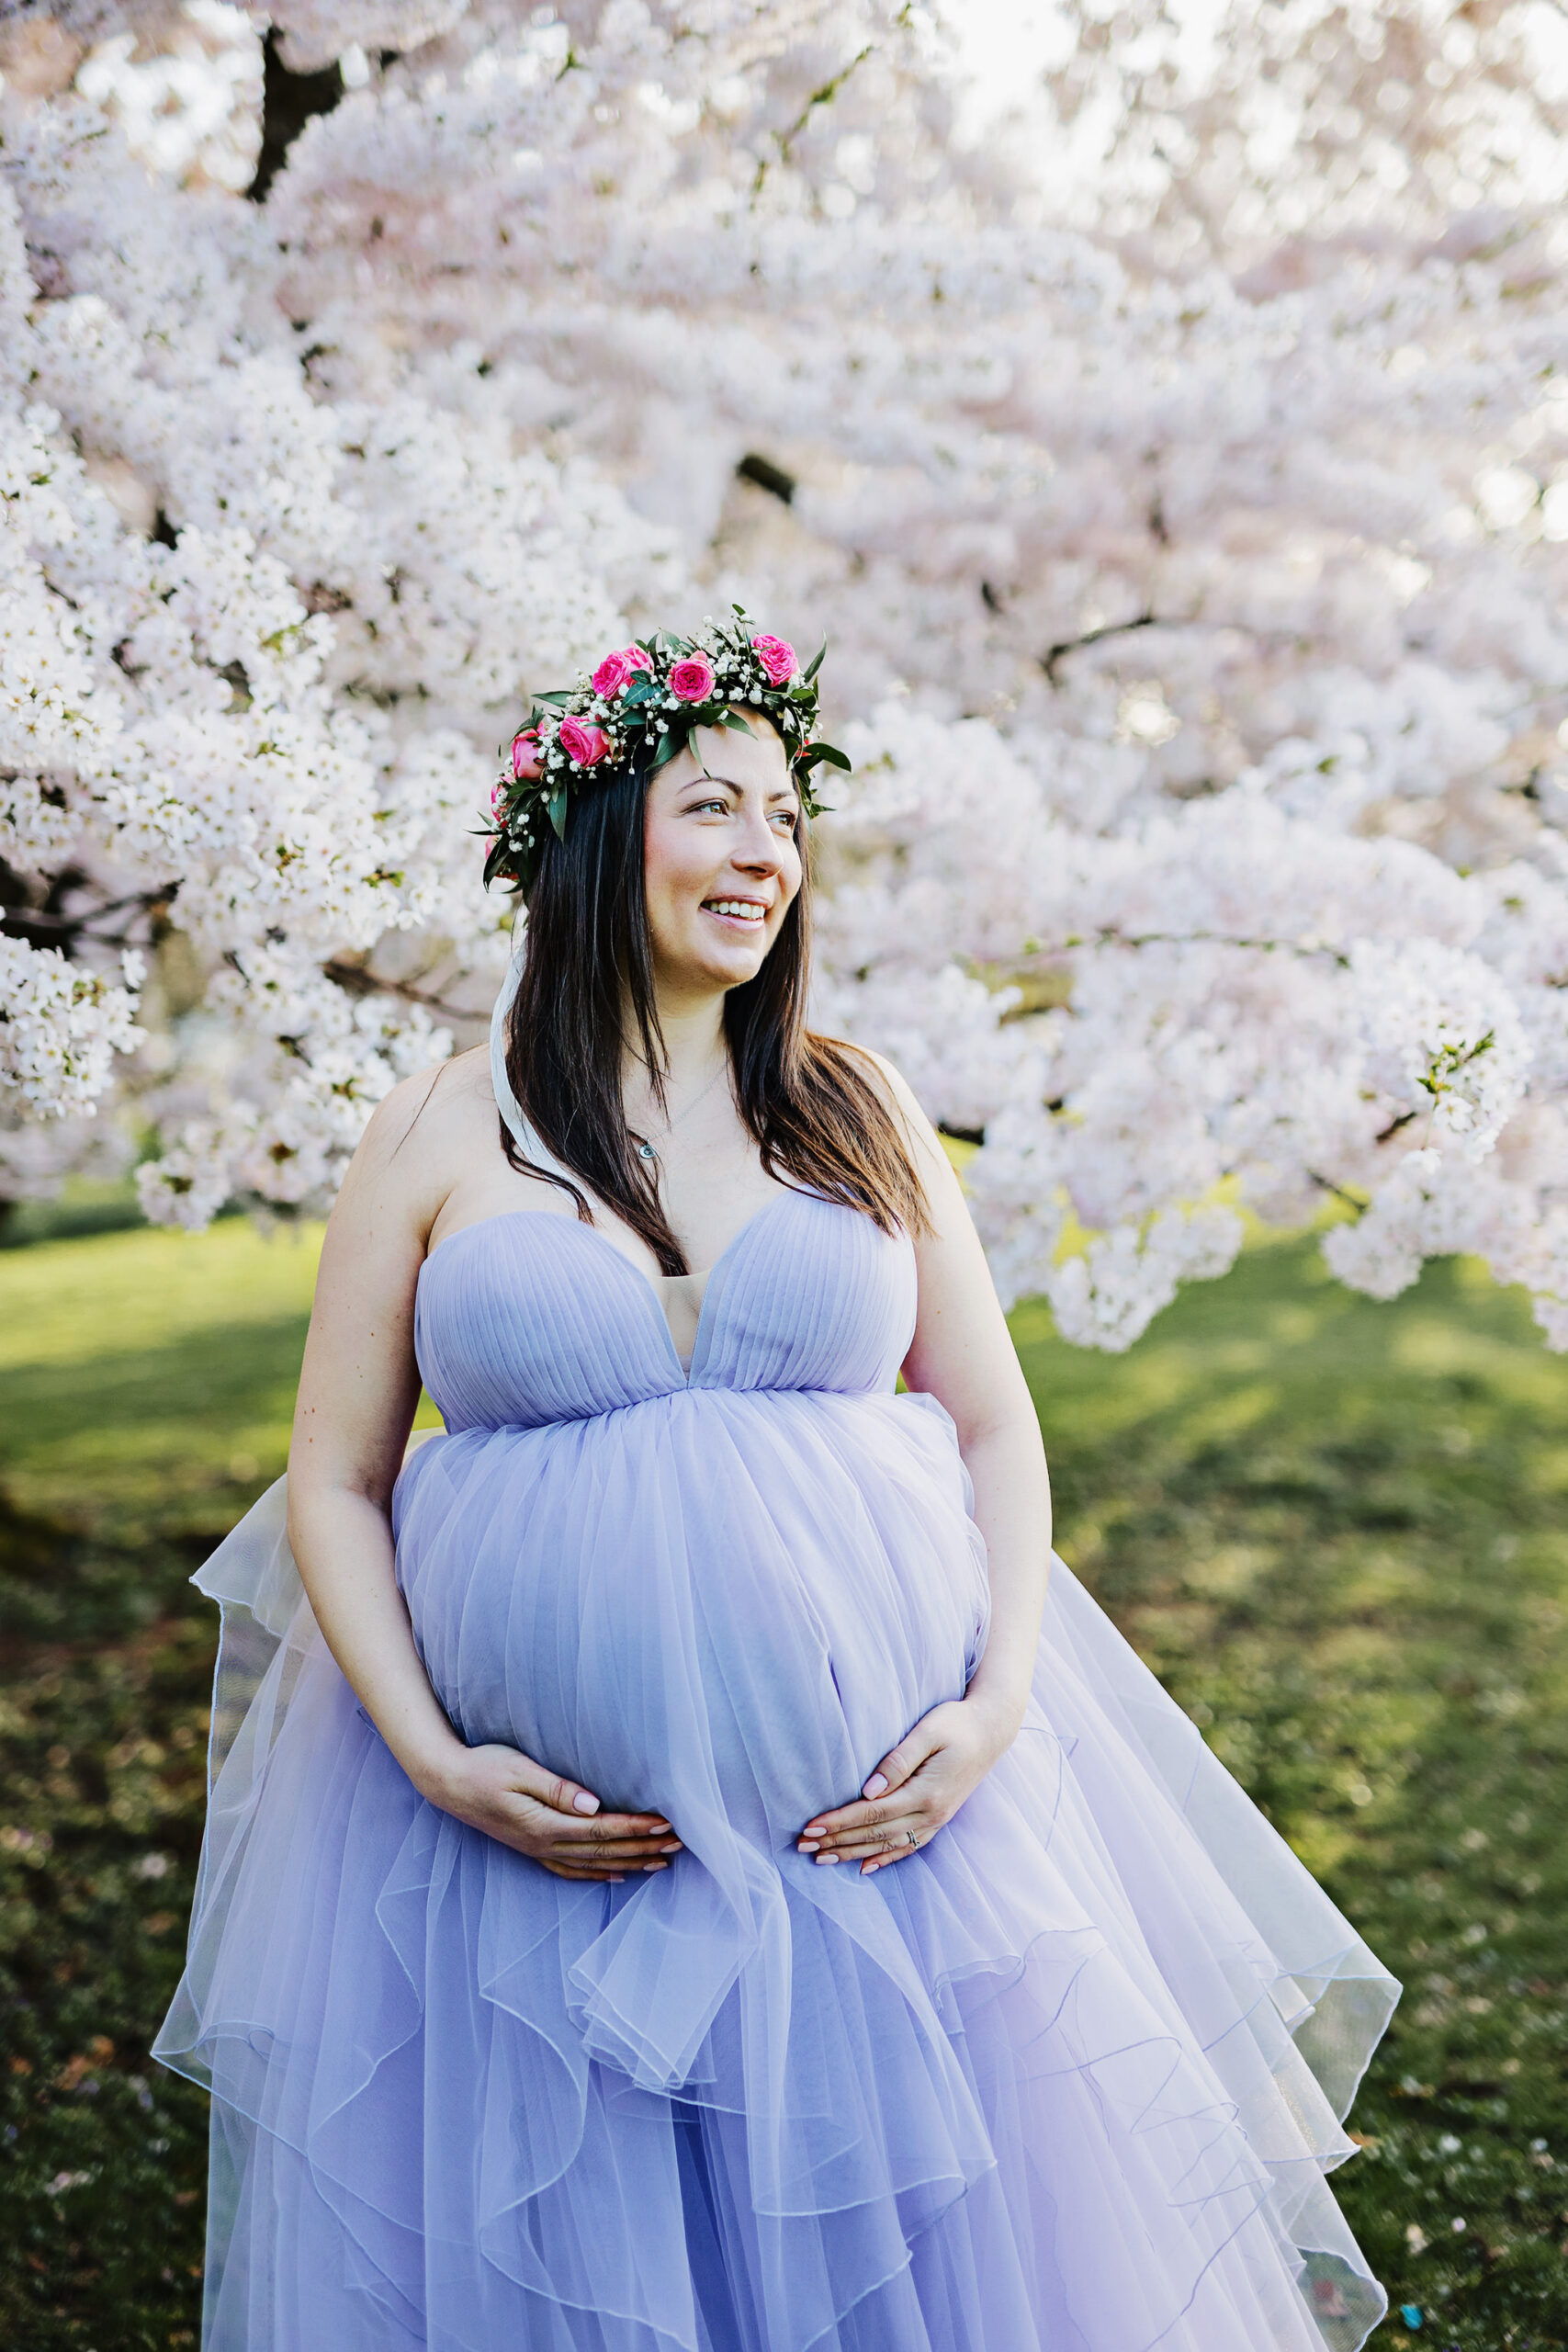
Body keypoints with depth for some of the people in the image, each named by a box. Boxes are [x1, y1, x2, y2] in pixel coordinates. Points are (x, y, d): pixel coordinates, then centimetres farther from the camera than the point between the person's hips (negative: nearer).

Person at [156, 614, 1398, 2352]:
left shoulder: (857, 1113, 5)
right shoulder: (442, 1136, -1)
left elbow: (995, 1429, 7)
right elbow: (335, 1486, 1)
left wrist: (997, 1705, -6)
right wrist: (432, 1761, -11)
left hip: (882, 1812, 2)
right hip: (545, 1844, -1)